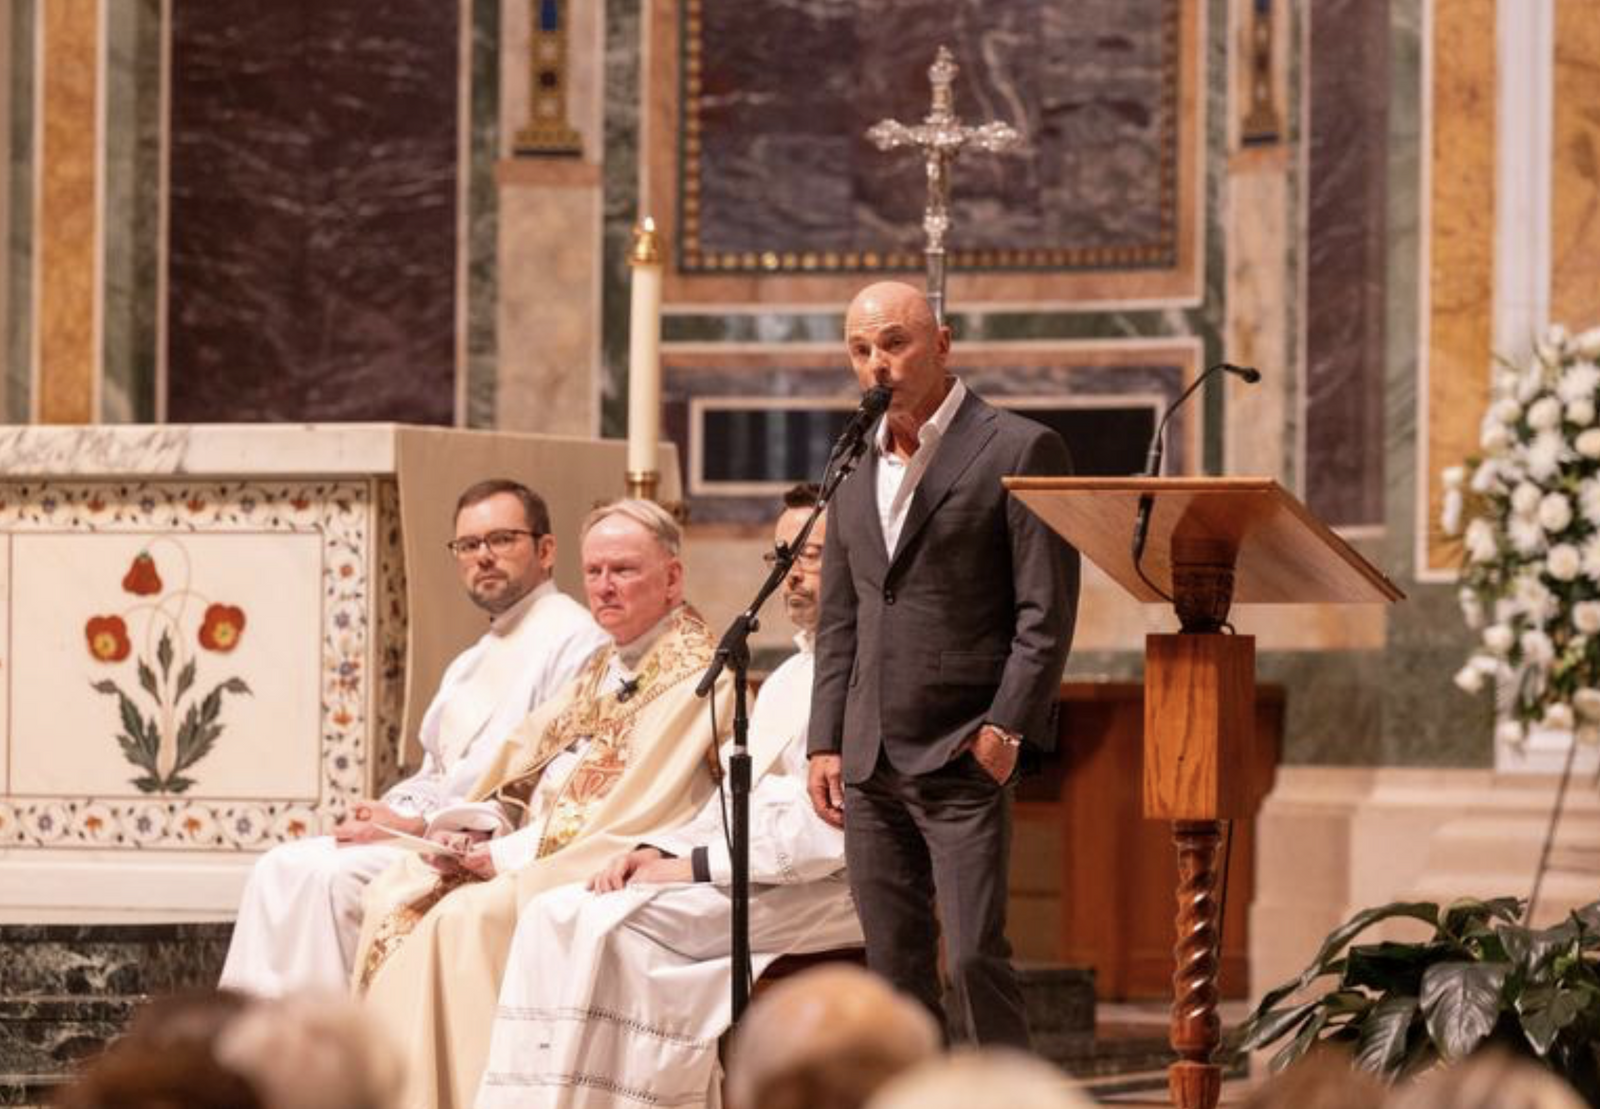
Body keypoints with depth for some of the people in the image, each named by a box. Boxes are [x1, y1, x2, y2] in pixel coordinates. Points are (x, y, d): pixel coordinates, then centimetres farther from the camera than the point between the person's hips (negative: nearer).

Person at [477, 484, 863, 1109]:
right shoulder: (787, 679, 26)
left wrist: (702, 864, -15)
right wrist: (664, 850, 3)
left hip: (822, 890, -9)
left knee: (601, 924, -24)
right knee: (555, 914, -13)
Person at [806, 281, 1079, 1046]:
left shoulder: (1018, 451, -4)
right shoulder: (855, 469, 16)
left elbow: (1047, 612, -8)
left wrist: (1005, 728, -15)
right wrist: (827, 742, 10)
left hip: (964, 756, -6)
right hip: (870, 764, 6)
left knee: (974, 957, -12)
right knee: (894, 968, 7)